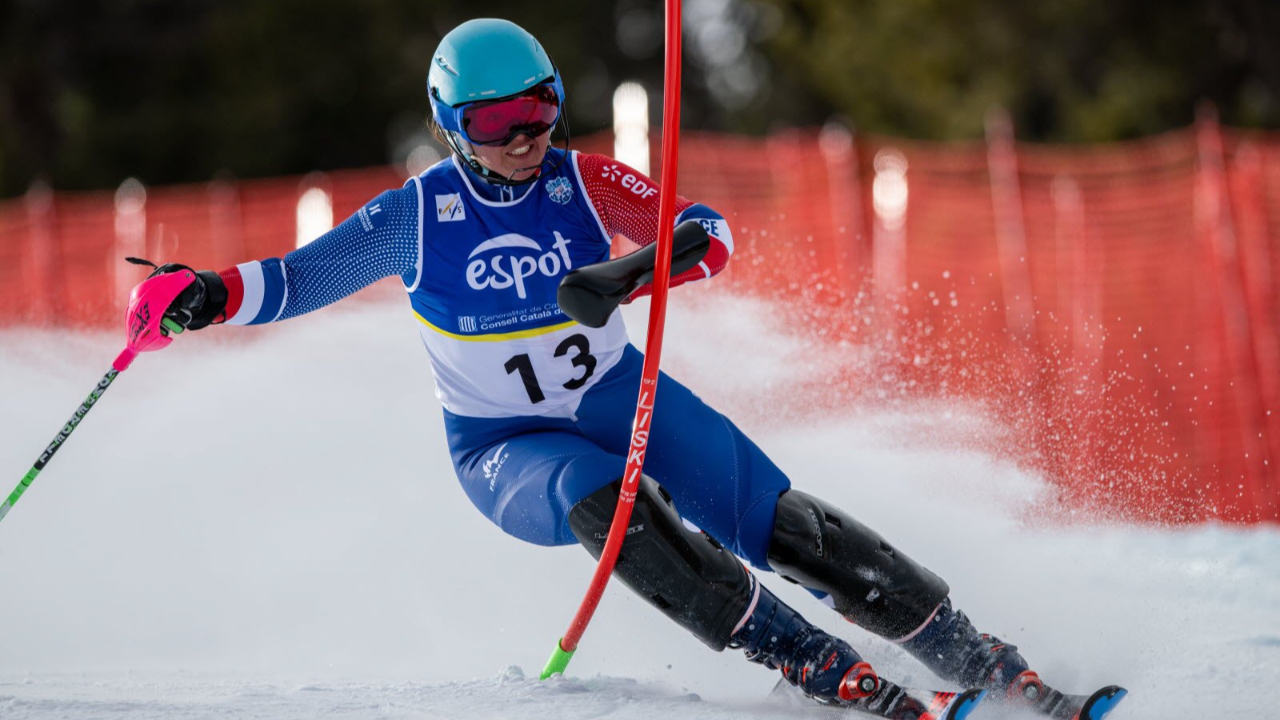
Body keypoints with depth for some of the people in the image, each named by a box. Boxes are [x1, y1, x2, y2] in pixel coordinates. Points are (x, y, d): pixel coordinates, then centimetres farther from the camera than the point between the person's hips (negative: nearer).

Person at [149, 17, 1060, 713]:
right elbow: (294, 280, -6)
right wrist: (213, 294, -25)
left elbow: (712, 232, -16)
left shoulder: (582, 181, -10)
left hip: (620, 398, 2)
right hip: (508, 450, -2)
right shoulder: (413, 217, -12)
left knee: (780, 523, -13)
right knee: (600, 498, -36)